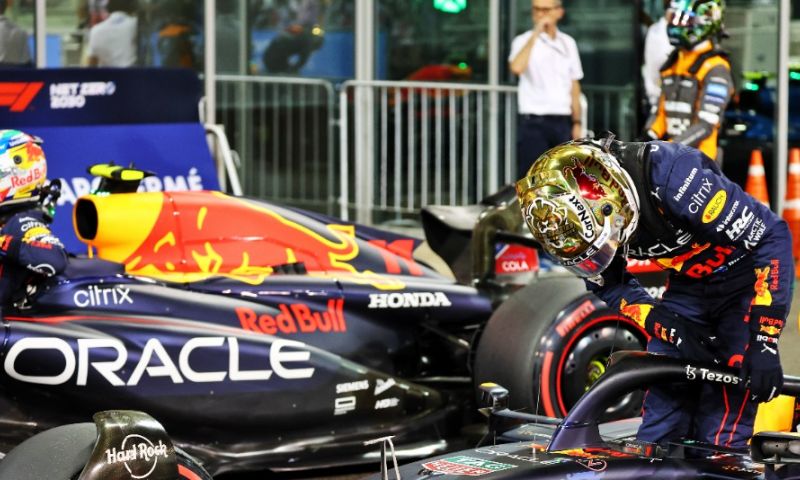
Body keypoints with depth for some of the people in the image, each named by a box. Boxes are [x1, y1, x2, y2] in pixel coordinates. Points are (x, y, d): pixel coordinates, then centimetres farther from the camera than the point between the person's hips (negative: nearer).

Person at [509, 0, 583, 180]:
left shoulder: (568, 43, 11)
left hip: (562, 122, 5)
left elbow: (574, 86, 16)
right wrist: (535, 34, -23)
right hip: (534, 123, -5)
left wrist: (577, 122, 11)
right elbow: (516, 67, -27)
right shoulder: (524, 41, -4)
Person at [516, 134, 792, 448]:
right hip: (687, 285, 6)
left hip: (747, 278, -5)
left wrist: (764, 342, -30)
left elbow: (772, 235, -28)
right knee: (658, 431, -3)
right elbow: (607, 285, 3)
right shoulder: (575, 217, -15)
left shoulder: (671, 175, -34)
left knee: (719, 437, -15)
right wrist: (663, 325, -17)